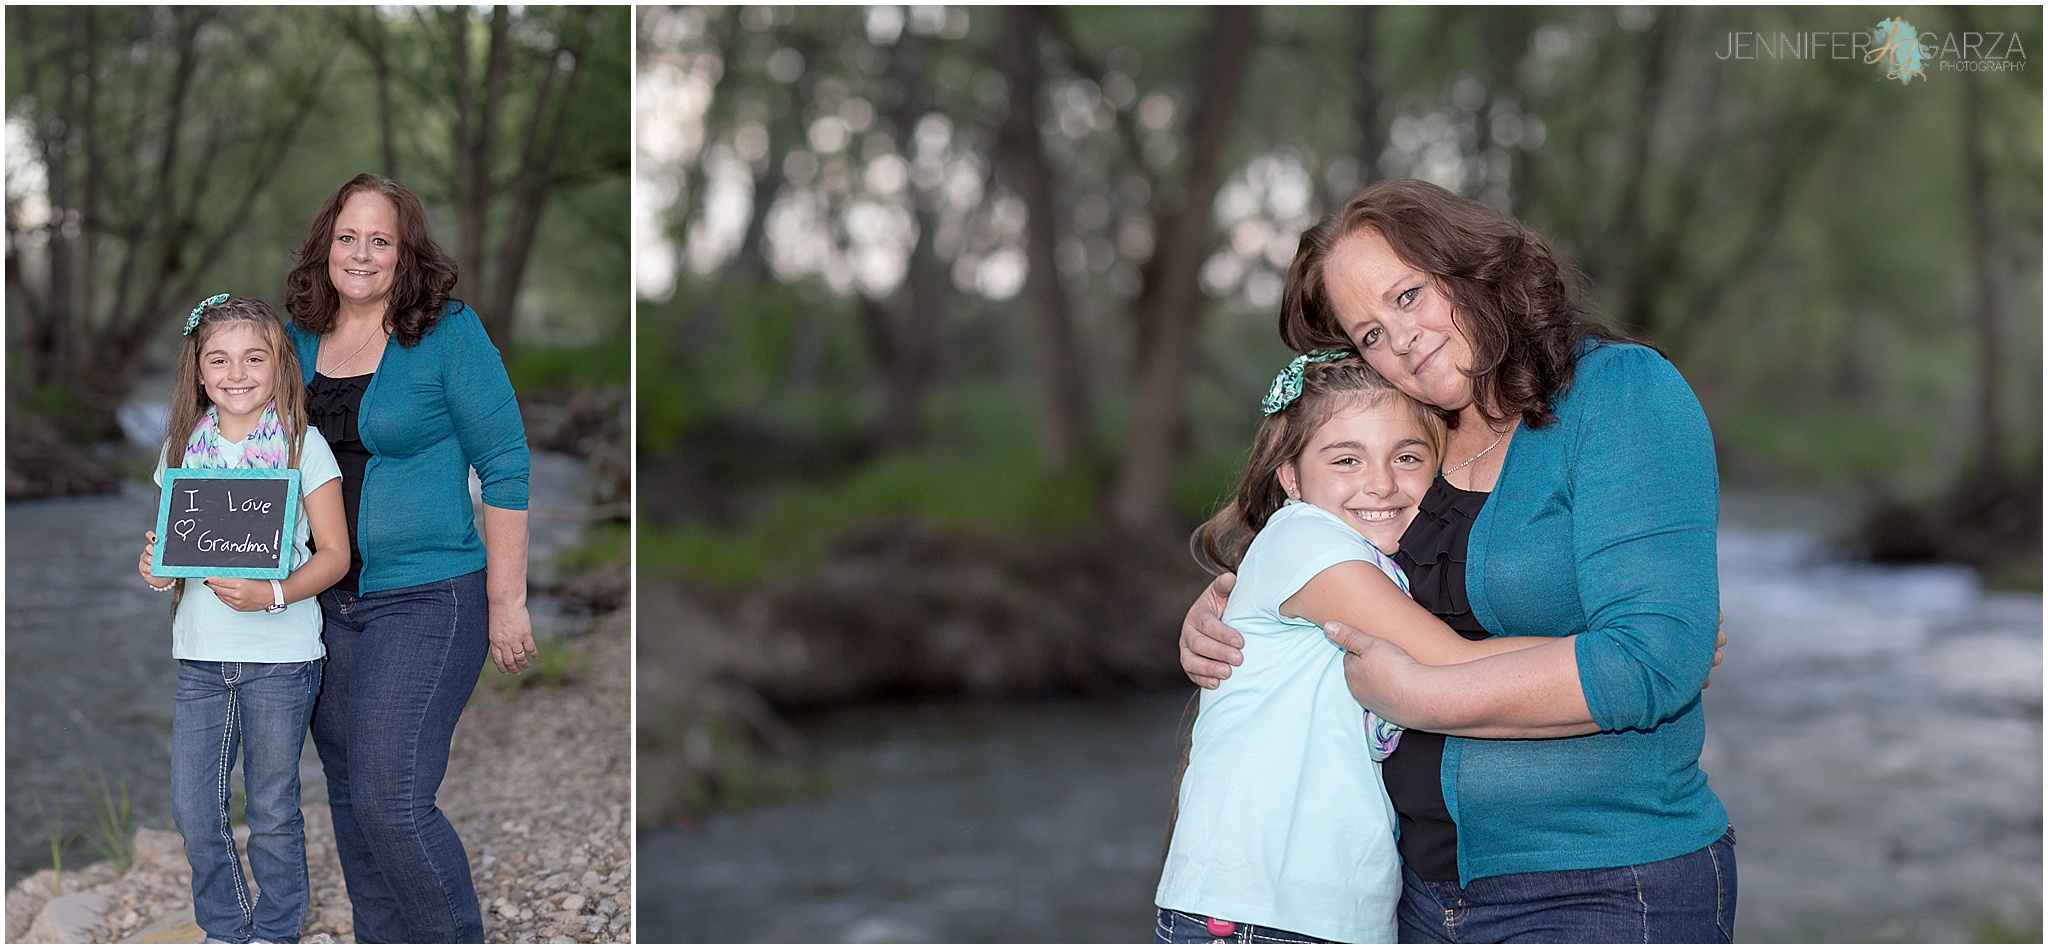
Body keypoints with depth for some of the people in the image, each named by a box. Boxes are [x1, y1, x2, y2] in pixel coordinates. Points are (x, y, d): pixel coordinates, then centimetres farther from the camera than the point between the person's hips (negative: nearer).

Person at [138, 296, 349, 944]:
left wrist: (274, 594, -22)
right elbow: (171, 538, 17)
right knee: (191, 807, 5)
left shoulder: (302, 444, -5)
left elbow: (334, 553, -6)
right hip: (199, 654, 4)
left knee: (272, 810, 6)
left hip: (281, 656, -4)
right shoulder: (182, 447, 7)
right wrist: (155, 569, -6)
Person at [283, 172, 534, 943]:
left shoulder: (448, 334, -8)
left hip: (425, 600, -6)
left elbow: (505, 466, -8)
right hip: (325, 608, 6)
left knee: (390, 800, -14)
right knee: (349, 799, 12)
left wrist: (506, 602, -11)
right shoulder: (299, 339, 8)